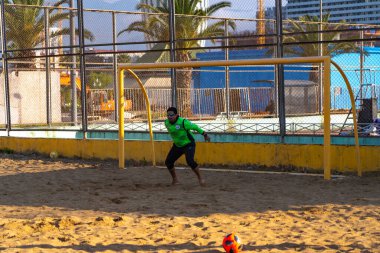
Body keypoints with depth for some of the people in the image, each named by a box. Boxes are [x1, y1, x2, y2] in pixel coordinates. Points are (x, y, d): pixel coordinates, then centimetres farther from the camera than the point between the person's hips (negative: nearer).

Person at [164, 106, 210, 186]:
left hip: (189, 144, -7)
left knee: (190, 161, -27)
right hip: (177, 145, 7)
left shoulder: (183, 122, -27)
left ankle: (200, 178, -9)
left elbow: (195, 127, -16)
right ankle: (174, 179, 24)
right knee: (168, 162, 2)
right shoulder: (167, 123, -7)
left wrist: (205, 134, -9)